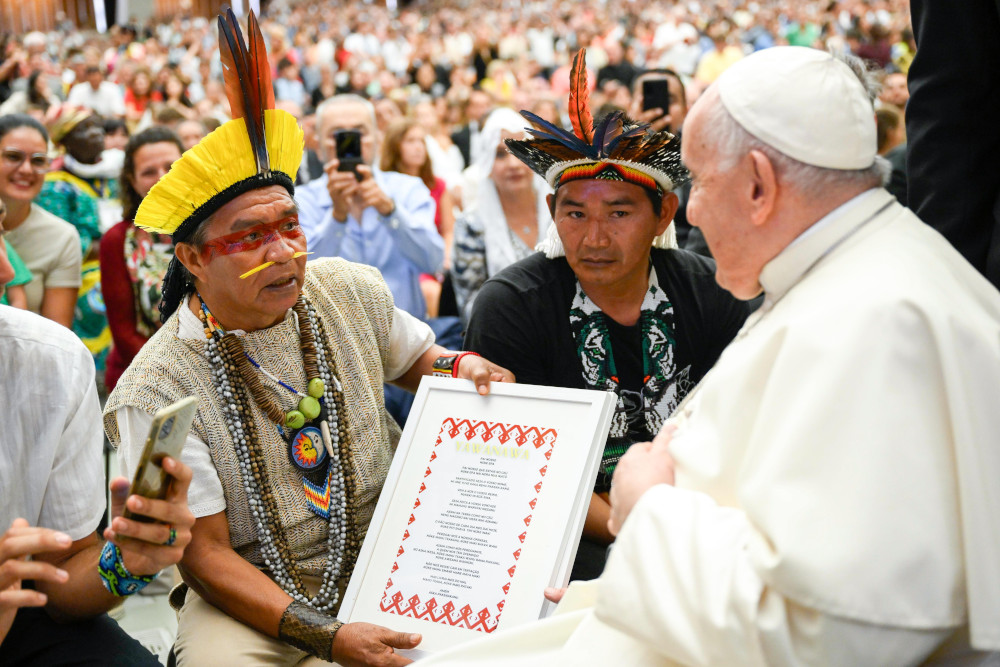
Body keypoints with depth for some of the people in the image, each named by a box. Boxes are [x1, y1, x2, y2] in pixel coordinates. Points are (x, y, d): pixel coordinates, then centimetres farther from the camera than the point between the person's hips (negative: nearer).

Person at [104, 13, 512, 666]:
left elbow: (414, 355, 21)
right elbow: (205, 554, -13)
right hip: (251, 594, -3)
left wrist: (457, 366, -4)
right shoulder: (157, 392, -15)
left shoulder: (353, 290, -1)